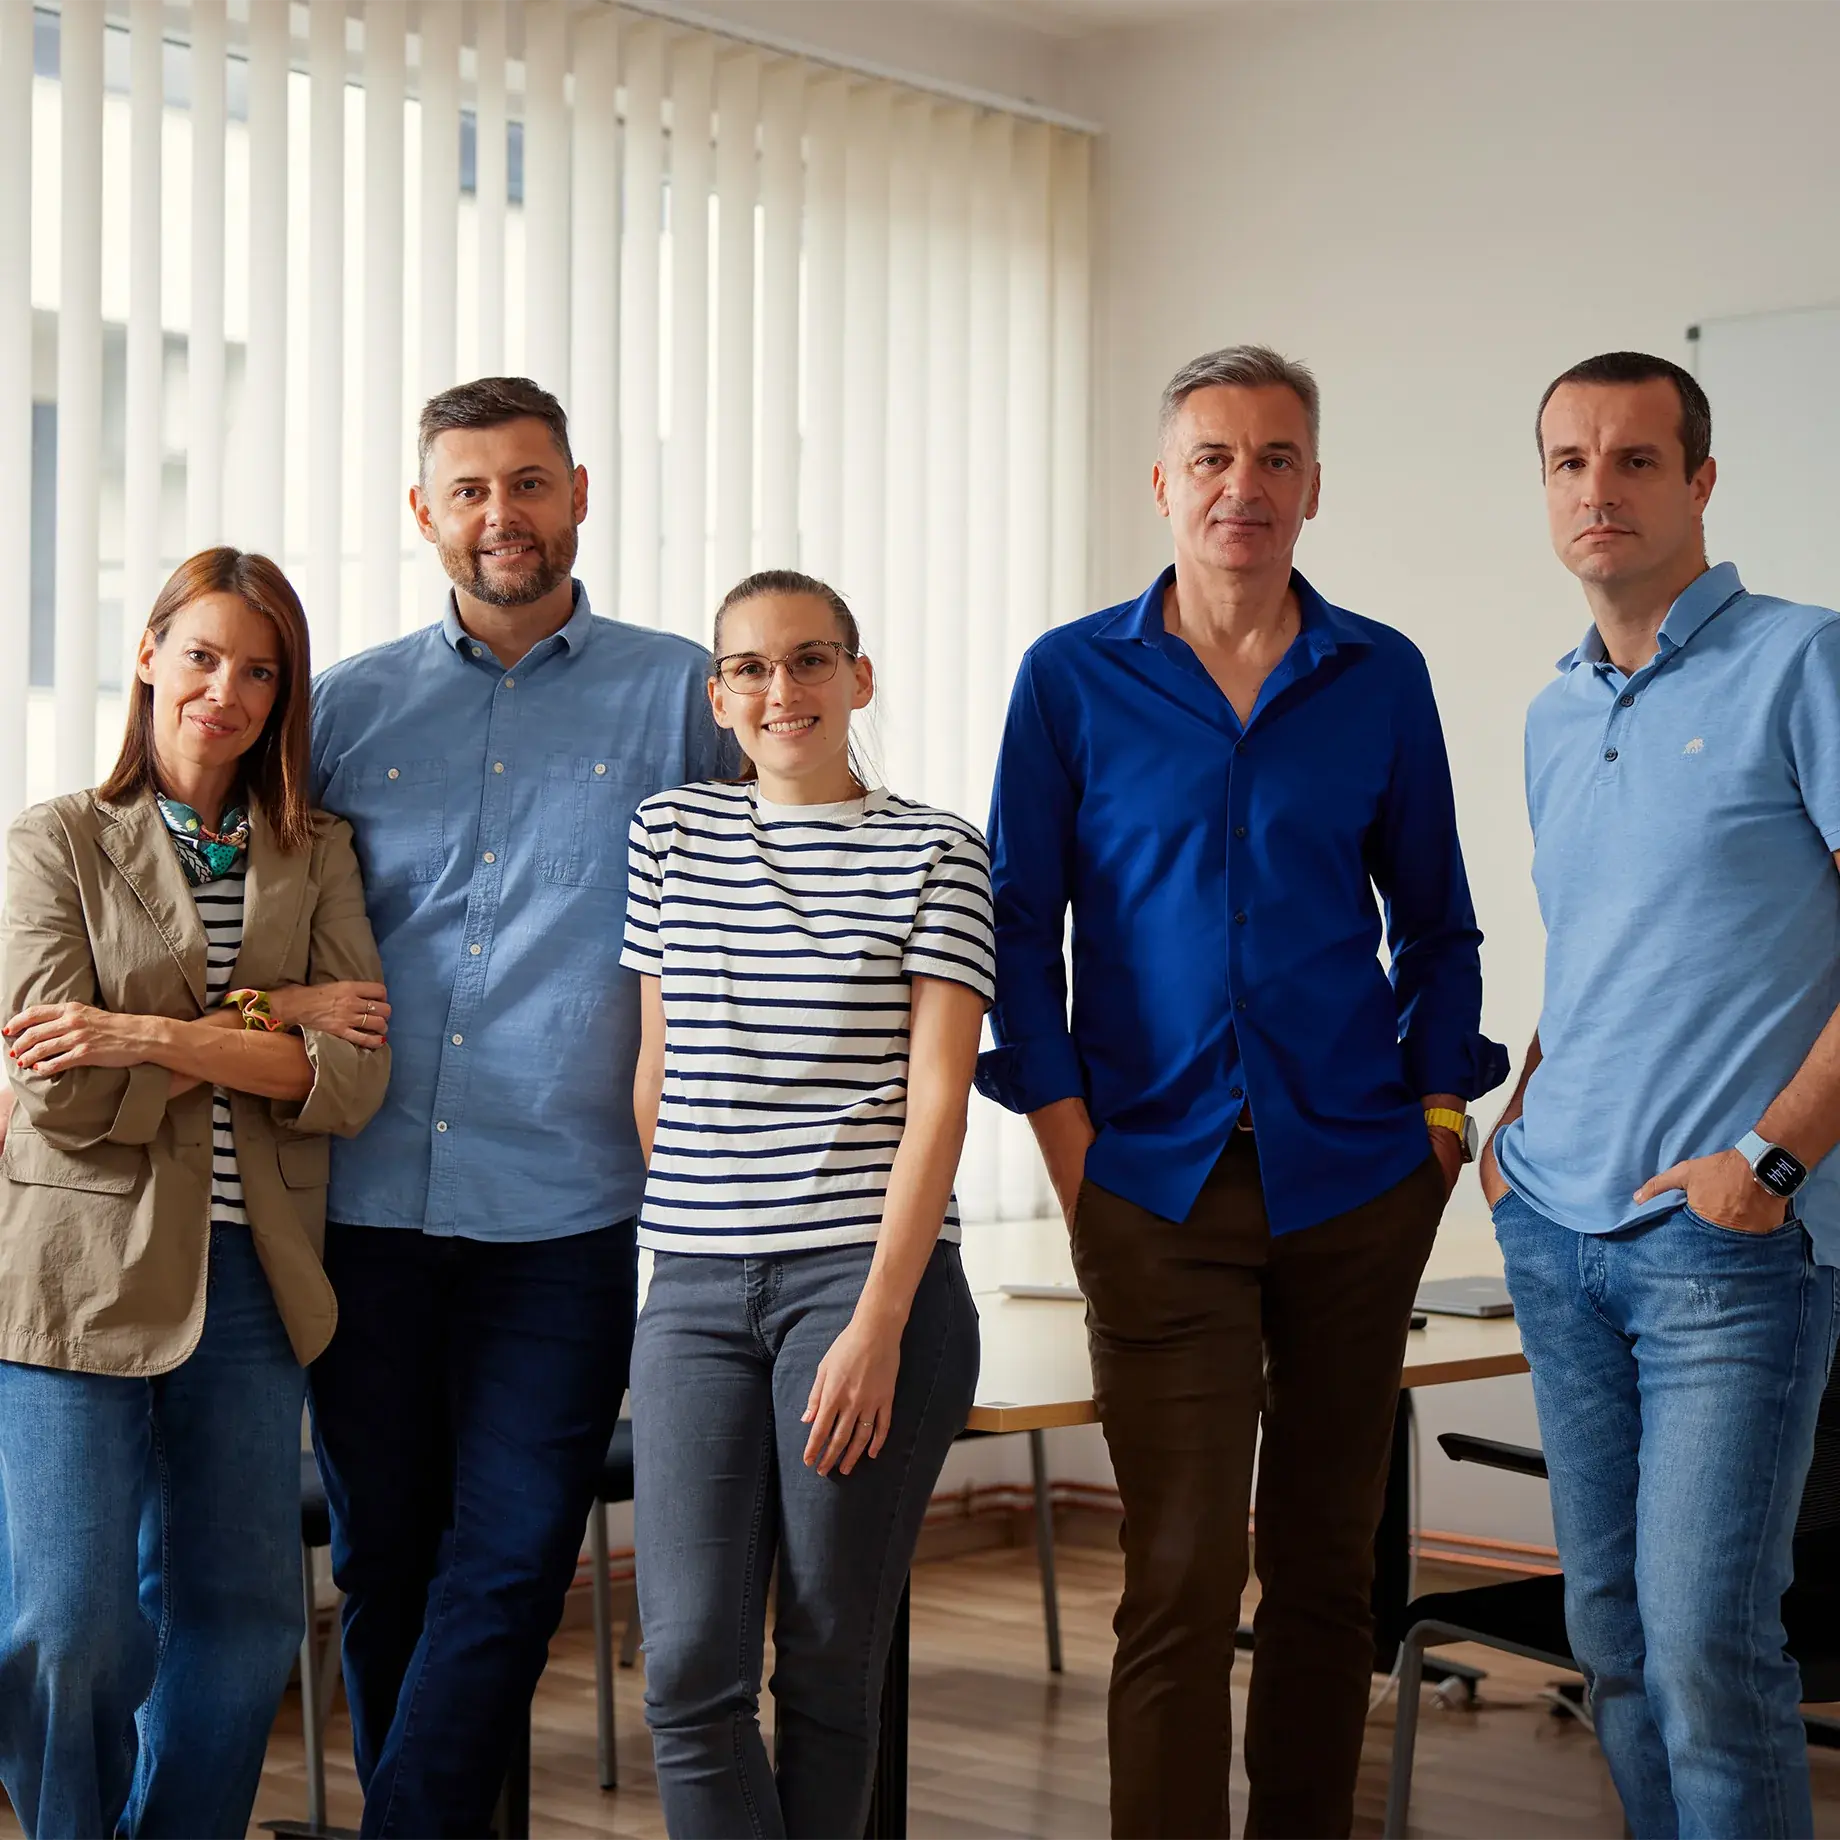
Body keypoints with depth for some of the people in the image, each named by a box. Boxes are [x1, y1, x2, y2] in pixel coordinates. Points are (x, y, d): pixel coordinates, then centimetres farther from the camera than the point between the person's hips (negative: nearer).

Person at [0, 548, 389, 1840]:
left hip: (250, 1283, 3)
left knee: (241, 1622, 9)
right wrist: (264, 1019, -8)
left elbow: (355, 1080, -3)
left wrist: (159, 1036, -13)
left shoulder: (317, 859, 9)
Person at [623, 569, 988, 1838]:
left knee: (831, 1667, 2)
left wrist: (876, 1323, -13)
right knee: (690, 1666, -5)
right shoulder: (670, 835, 12)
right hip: (697, 1290, 3)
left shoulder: (934, 852, 2)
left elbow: (936, 1100, -5)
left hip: (876, 1277, -3)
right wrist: (683, 1222, 13)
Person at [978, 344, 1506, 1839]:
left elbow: (1436, 922, 14)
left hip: (1356, 1180, 2)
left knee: (1326, 1565, 11)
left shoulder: (1382, 678, 8)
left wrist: (1440, 1102, 3)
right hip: (1160, 1183, -2)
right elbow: (1023, 925, 5)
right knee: (1182, 1578, -6)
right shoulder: (1073, 678, 3)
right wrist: (1066, 1129, -4)